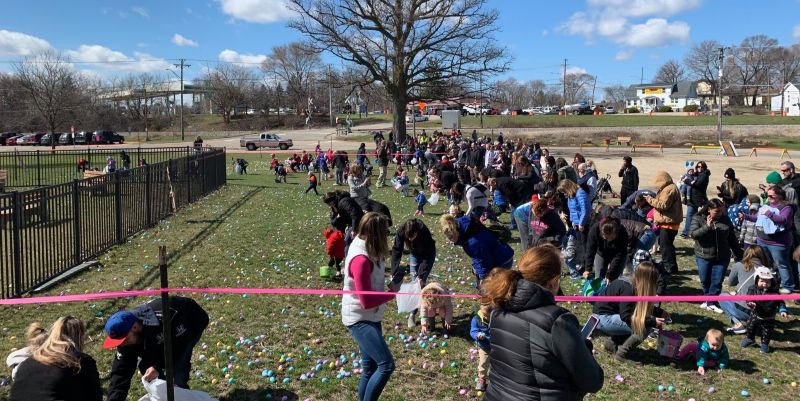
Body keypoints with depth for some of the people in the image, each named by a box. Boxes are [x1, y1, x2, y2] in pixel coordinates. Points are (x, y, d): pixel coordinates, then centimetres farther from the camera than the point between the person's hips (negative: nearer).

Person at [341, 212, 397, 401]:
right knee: (386, 365, -16)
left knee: (370, 369, 15)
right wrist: (392, 293, -13)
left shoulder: (367, 250, 3)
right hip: (359, 319, -10)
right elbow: (367, 301, -24)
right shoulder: (361, 259, -27)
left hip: (370, 317, 10)